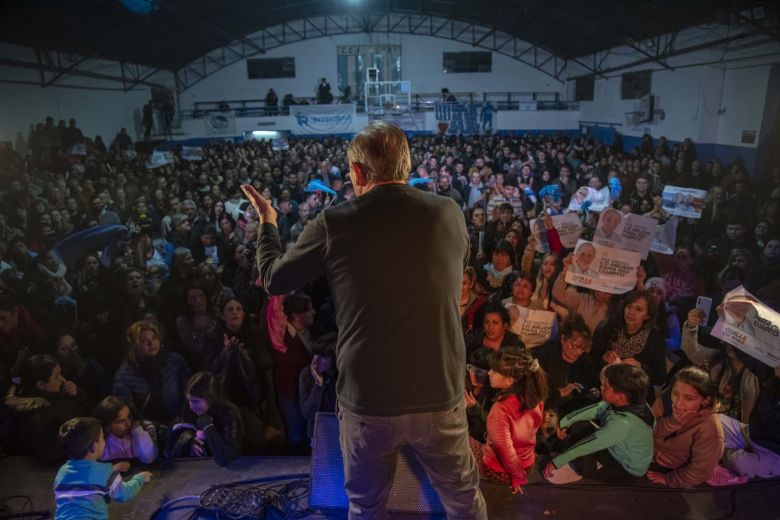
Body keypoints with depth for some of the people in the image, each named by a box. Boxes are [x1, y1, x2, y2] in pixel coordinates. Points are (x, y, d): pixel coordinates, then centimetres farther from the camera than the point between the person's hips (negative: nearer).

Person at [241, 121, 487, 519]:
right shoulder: (449, 214, -5)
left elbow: (274, 279, 3)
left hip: (366, 401, 0)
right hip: (440, 397, 1)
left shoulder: (334, 224, -11)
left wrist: (267, 222, 21)